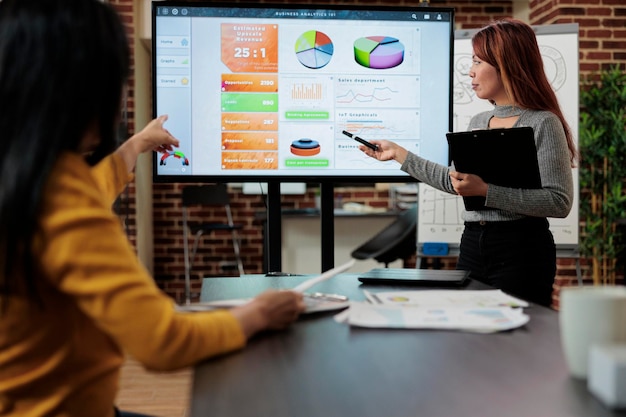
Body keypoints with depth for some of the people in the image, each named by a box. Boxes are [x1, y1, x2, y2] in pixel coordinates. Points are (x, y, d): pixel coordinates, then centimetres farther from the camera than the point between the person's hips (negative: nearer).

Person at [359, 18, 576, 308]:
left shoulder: (542, 123, -10)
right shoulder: (478, 123, 12)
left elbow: (559, 202, -17)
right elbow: (456, 182, 22)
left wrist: (487, 191, -23)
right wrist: (399, 154, 23)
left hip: (521, 251, -6)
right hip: (471, 244, 6)